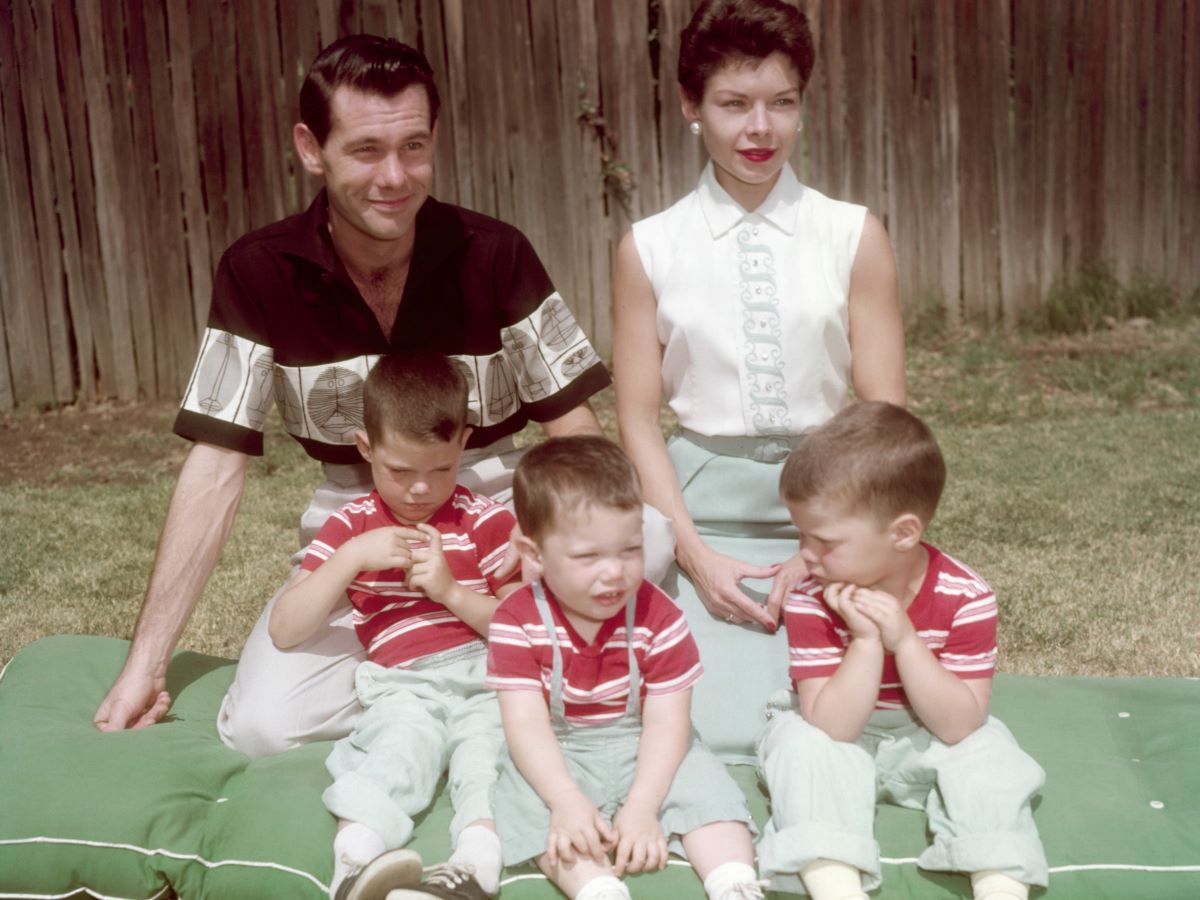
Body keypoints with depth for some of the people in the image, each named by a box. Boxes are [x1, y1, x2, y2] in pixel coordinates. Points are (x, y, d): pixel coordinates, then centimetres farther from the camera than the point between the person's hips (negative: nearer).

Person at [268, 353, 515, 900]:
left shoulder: (486, 521, 13)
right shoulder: (351, 525, 14)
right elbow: (284, 631, 4)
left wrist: (451, 590, -7)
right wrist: (351, 556, -6)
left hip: (484, 676, 1)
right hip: (403, 687, 0)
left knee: (488, 738, -32)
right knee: (404, 738, -32)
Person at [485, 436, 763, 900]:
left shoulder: (660, 618, -13)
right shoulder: (517, 622, -14)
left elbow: (667, 722, -15)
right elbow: (525, 723, -19)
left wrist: (641, 807, -26)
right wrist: (567, 800, -32)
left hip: (645, 749, 1)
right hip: (556, 757, -1)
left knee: (708, 788, -20)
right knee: (530, 805, -29)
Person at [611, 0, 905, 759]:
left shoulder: (854, 236, 1)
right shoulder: (649, 250, 1)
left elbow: (882, 413, 0)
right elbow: (639, 420, 2)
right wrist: (696, 553, -9)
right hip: (707, 505, 0)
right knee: (721, 732, -13)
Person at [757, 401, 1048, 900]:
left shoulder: (965, 598, -20)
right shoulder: (811, 601, -21)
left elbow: (959, 726, -24)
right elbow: (832, 726, -26)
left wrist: (903, 639, -34)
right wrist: (866, 640, -36)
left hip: (925, 745, 1)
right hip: (836, 741, 0)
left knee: (986, 749, -25)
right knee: (800, 743, -30)